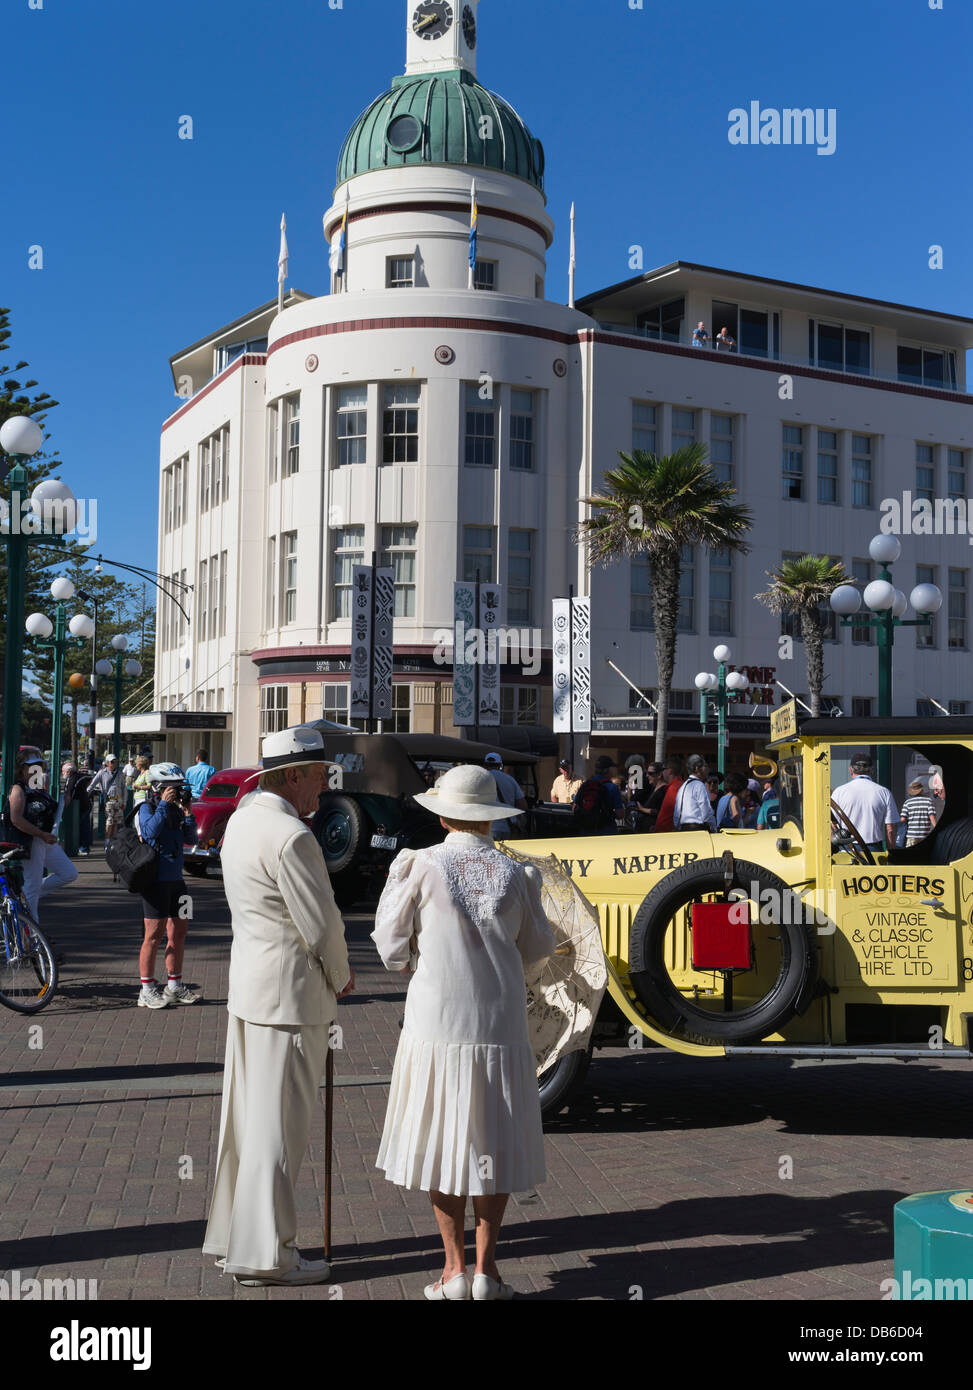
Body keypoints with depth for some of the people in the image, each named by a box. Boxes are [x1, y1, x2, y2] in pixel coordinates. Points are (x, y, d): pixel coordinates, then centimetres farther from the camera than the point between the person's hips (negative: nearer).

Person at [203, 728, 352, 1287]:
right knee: (280, 1126, 0)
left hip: (249, 989, 9)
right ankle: (265, 1254, 10)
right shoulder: (291, 837, -21)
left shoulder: (242, 822, 9)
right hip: (291, 995, -9)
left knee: (246, 1118, 17)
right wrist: (342, 977, 0)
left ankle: (233, 1236, 29)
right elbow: (322, 927, -18)